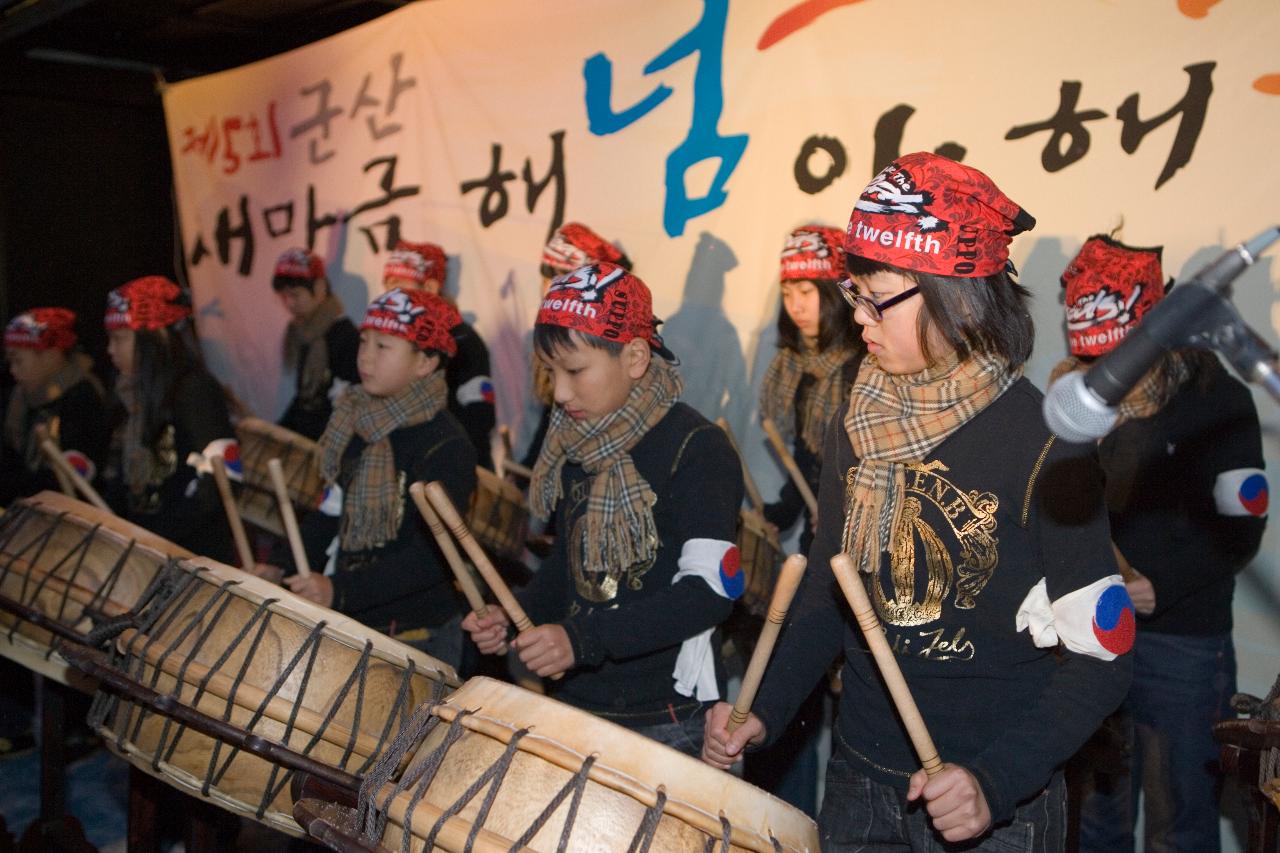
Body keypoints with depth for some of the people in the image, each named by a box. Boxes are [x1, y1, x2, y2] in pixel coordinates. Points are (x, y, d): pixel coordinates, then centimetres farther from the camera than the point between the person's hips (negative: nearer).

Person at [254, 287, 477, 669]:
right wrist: (281, 567, 3)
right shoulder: (359, 428, 7)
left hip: (417, 641, -7)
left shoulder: (446, 447, -19)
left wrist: (339, 590, -33)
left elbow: (434, 555, -25)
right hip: (350, 624, 7)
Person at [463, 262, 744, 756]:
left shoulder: (698, 451, -15)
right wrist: (515, 615, 0)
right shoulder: (575, 449, 8)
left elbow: (709, 589, -22)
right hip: (576, 702, 7)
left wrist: (583, 638, -28)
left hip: (666, 719, -6)